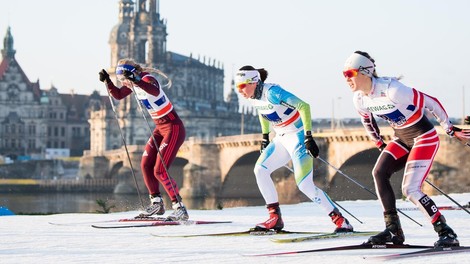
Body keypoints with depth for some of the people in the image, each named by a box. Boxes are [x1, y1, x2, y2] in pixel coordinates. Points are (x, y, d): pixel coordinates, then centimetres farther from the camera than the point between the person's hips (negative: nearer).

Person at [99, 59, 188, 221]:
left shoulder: (147, 79, -21)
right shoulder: (133, 83, 5)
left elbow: (154, 91, -45)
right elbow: (118, 95, 22)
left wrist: (136, 80, -56)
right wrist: (107, 81, 9)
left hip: (174, 128, -9)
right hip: (160, 128, 9)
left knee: (159, 171, -13)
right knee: (146, 166, 7)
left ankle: (180, 209, -8)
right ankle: (157, 203, 19)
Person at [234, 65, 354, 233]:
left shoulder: (272, 92, -25)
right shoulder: (252, 97, 0)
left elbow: (303, 106, -28)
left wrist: (308, 137, -30)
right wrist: (265, 136, 23)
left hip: (298, 137, -9)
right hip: (281, 139, 9)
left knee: (305, 185, -15)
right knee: (260, 170, -2)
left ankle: (341, 221, -6)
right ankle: (275, 219, 3)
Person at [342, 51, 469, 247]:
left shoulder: (391, 89, -29)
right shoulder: (359, 99, -5)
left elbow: (430, 102, -20)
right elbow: (368, 122, 18)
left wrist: (450, 129, -11)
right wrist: (380, 145, 23)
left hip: (424, 138, -8)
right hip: (402, 139, 8)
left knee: (410, 190, -16)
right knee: (379, 172, -11)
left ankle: (447, 233, -5)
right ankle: (393, 230, -5)